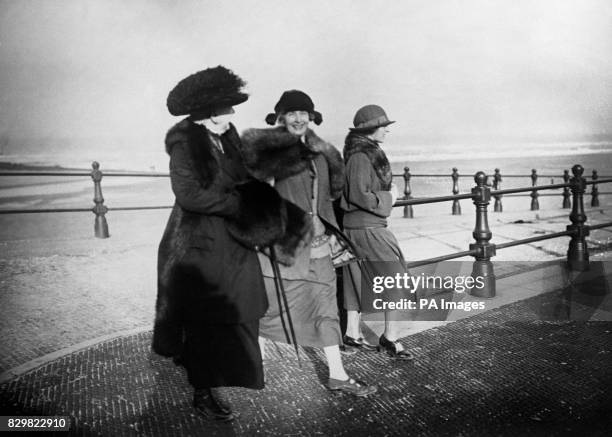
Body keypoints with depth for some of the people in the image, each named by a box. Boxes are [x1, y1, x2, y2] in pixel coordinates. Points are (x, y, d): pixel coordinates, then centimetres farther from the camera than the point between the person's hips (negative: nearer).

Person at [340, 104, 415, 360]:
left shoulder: (368, 152, 12)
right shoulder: (361, 157, -18)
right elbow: (358, 195, -23)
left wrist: (388, 191, 9)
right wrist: (387, 199, -11)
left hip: (355, 226, 10)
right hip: (366, 228, -10)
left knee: (359, 282, 15)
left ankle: (353, 333, 25)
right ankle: (390, 338, 5)